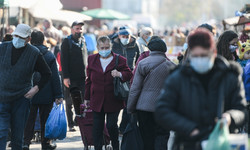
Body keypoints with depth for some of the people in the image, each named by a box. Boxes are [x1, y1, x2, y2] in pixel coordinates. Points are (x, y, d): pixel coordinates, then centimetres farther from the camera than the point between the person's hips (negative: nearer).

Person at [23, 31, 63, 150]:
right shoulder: (49, 56, -4)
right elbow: (55, 77, -5)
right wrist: (58, 95, -3)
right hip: (46, 95, 0)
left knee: (29, 120, 6)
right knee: (45, 120, 10)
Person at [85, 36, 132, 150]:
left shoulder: (119, 60, -2)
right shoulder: (92, 60, 7)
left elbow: (129, 74, 1)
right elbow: (89, 80, 14)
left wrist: (120, 74, -22)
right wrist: (87, 98, 14)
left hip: (113, 101, -3)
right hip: (97, 101, 3)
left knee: (111, 125, -5)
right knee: (97, 127, 6)